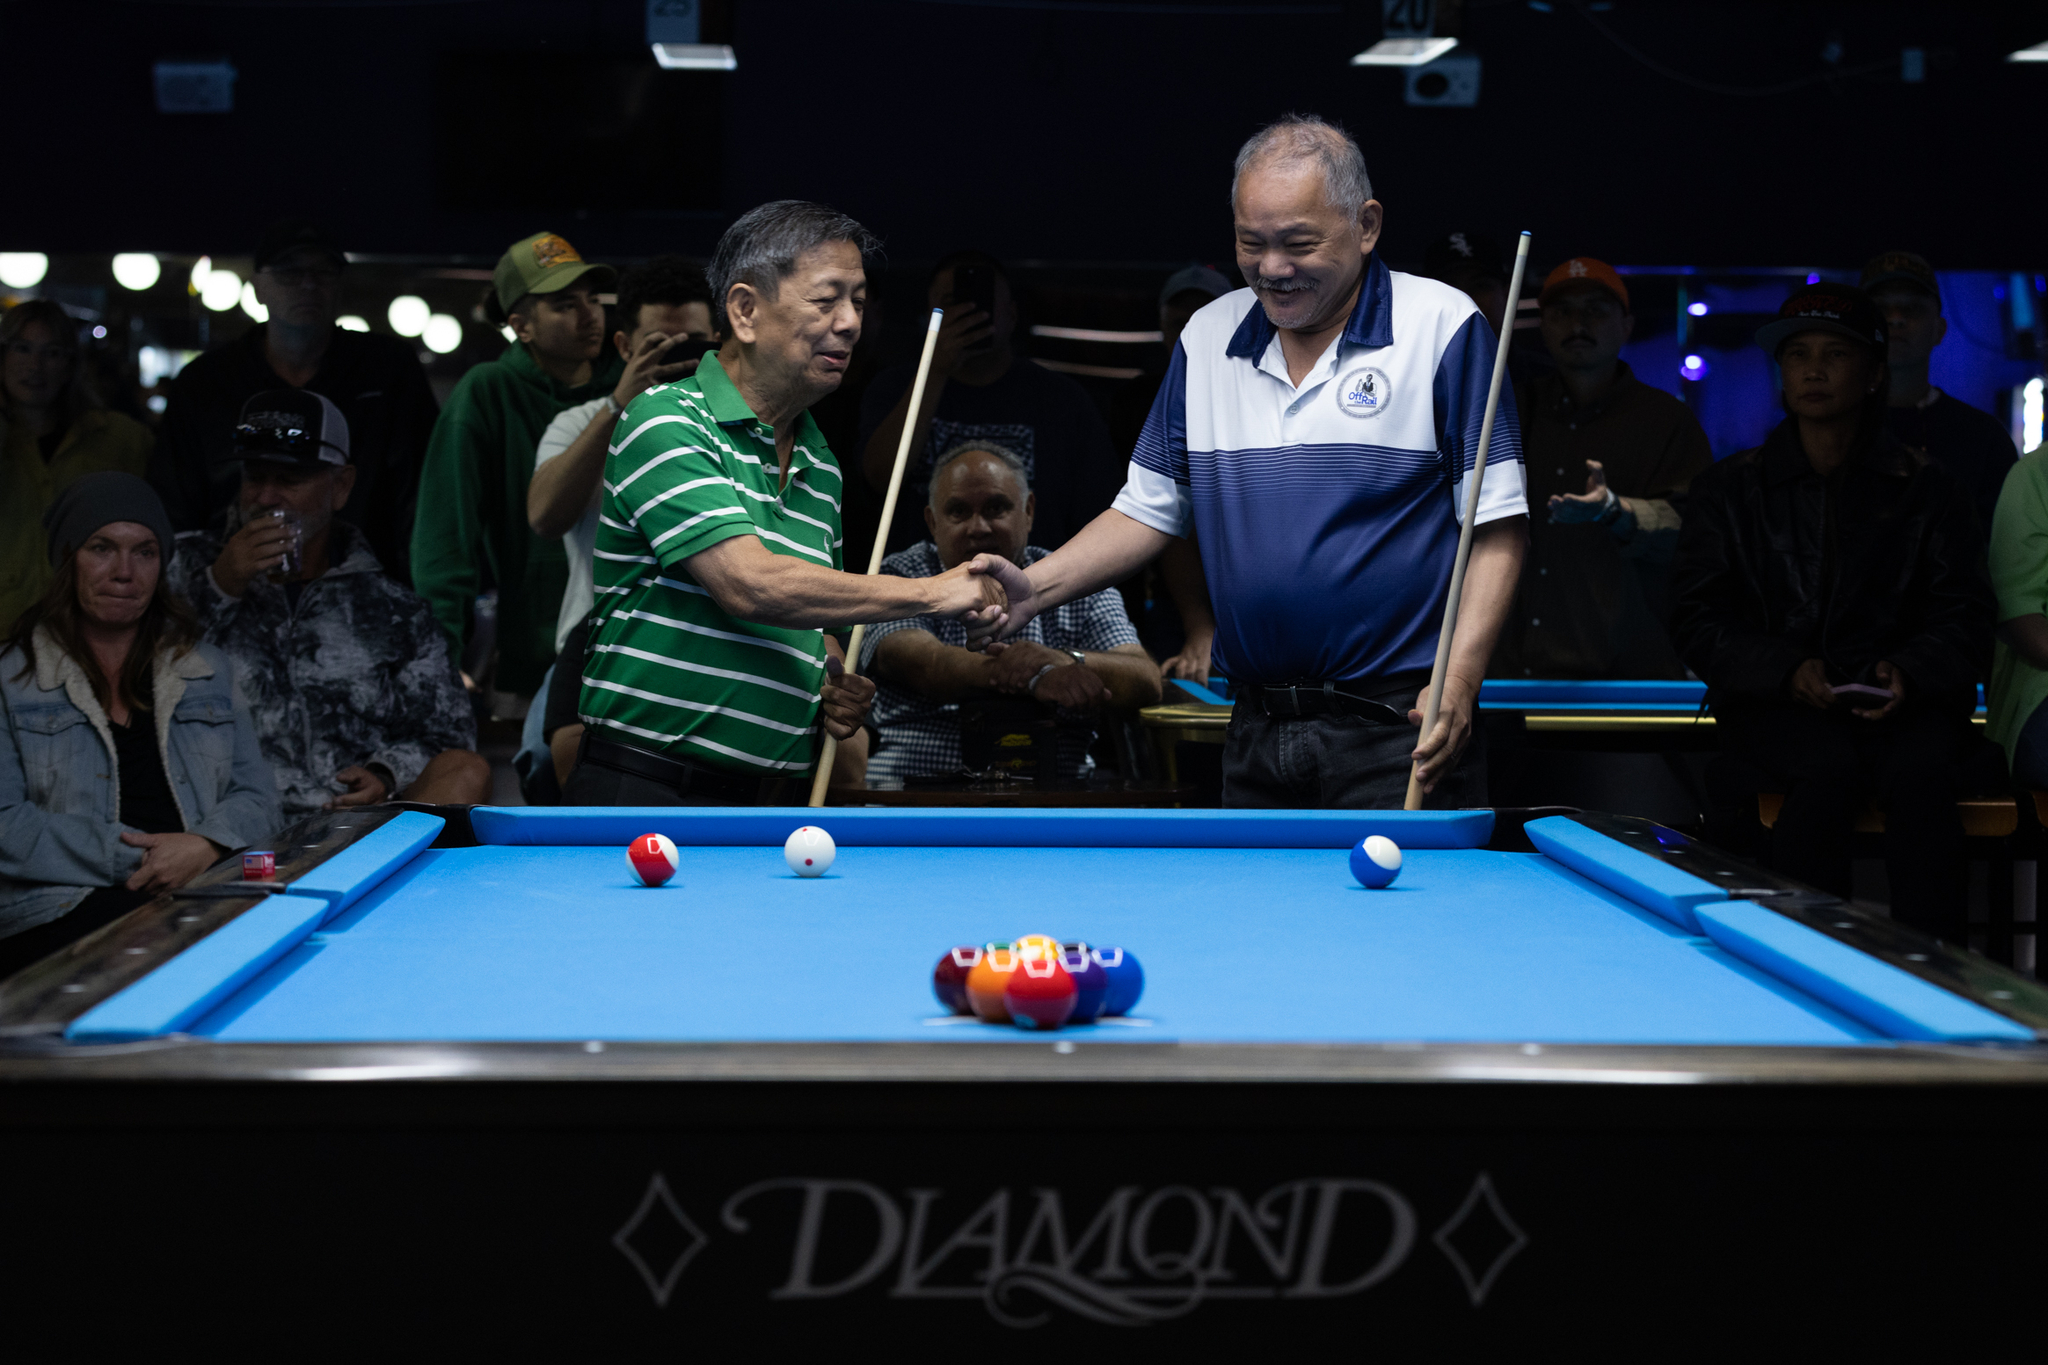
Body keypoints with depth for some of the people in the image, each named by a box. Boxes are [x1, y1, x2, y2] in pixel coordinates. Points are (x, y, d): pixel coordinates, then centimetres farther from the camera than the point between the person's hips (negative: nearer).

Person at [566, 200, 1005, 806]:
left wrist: (836, 686, 4)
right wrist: (931, 592, -17)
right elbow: (749, 584, -21)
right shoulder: (666, 421, -9)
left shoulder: (822, 470, 15)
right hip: (647, 791, -7)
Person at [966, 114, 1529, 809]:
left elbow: (1496, 524, -6)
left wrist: (1459, 679, -17)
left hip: (1399, 733, -4)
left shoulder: (1445, 327, -4)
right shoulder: (1206, 339, 10)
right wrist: (1036, 587, -2)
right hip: (1257, 738, 4)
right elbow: (1148, 509, 14)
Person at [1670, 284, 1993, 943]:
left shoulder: (1928, 489, 11)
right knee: (1830, 765, -35)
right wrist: (1784, 668, -14)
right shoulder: (1731, 489, 10)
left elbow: (1964, 617, 7)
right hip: (1773, 706, 0)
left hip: (1901, 704, 1)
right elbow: (1697, 619, 4)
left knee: (1921, 772, -33)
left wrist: (1911, 672, -15)